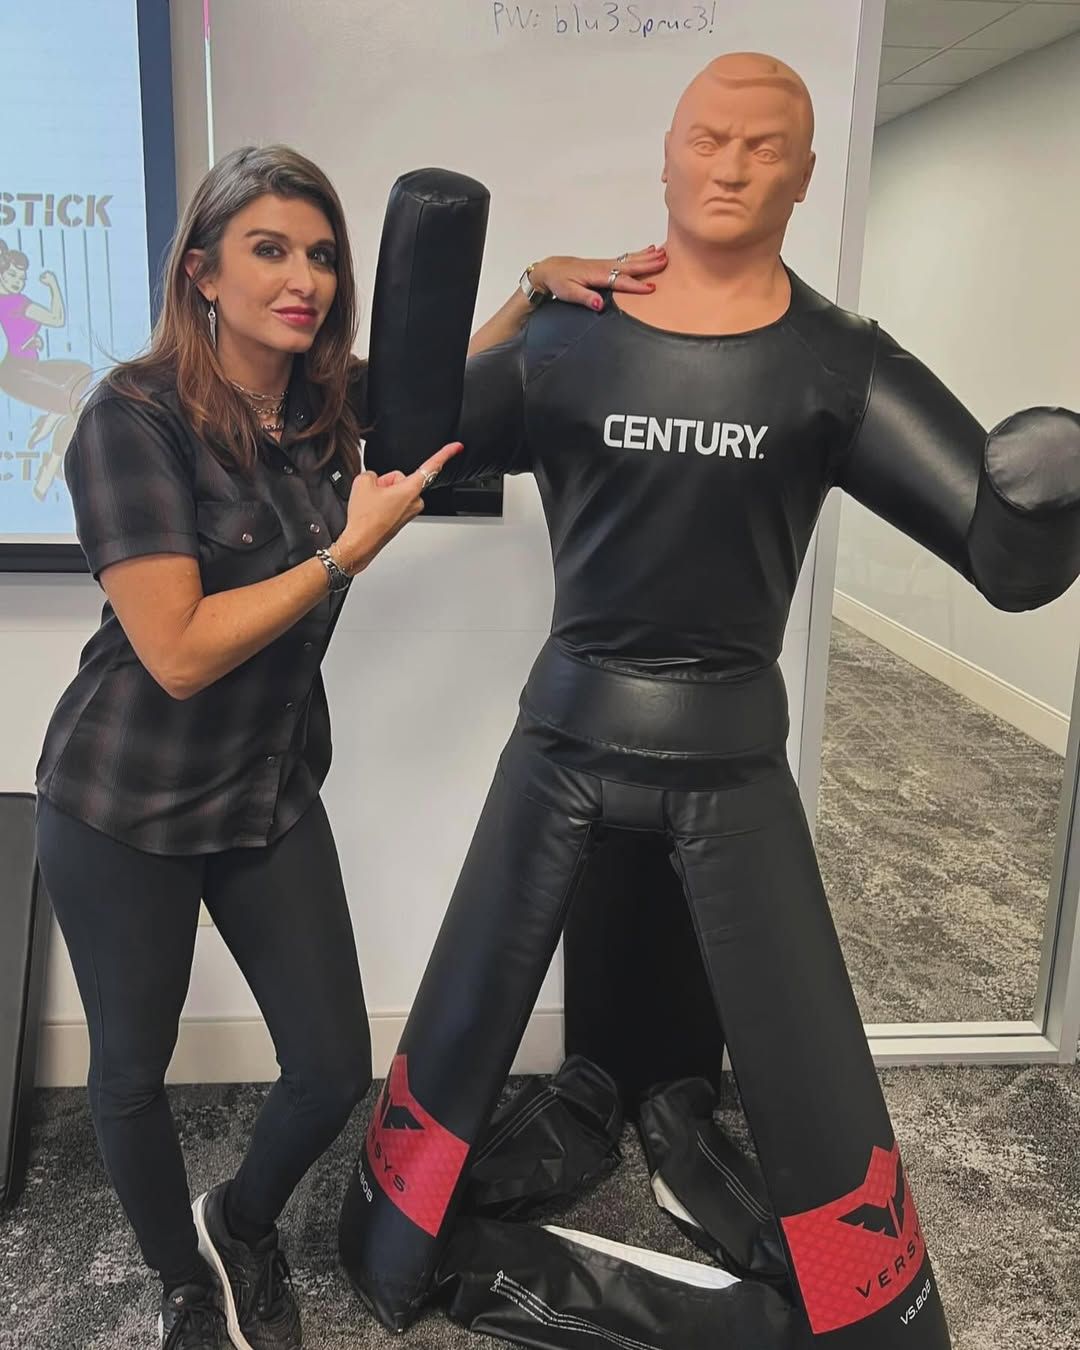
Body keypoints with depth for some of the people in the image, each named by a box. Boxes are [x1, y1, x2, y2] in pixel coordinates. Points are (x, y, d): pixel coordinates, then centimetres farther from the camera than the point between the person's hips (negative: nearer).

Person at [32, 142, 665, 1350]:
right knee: (132, 1069, 14)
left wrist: (542, 285, -1)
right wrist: (351, 549, -22)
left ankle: (243, 1227, 41)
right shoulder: (135, 417, -19)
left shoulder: (331, 399, -3)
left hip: (270, 792, 5)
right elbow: (177, 651, -24)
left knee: (336, 1070, 7)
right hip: (126, 807, -4)